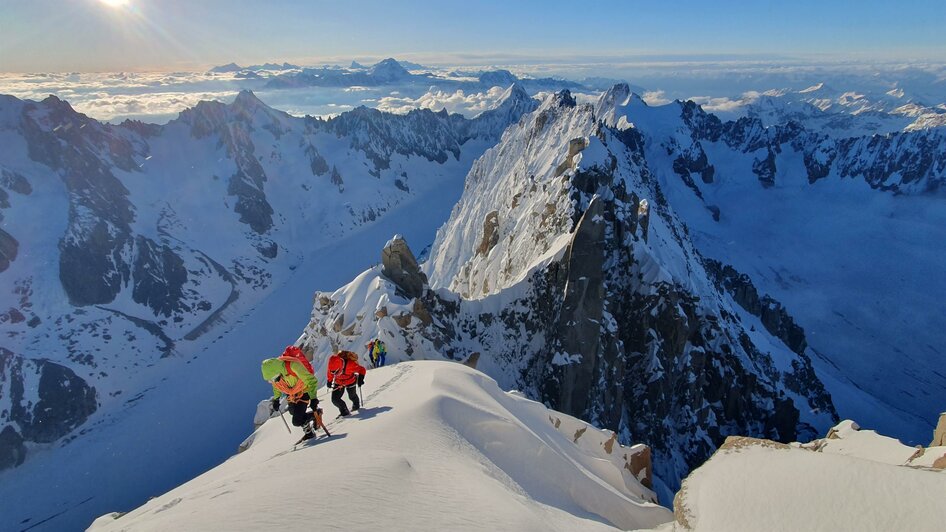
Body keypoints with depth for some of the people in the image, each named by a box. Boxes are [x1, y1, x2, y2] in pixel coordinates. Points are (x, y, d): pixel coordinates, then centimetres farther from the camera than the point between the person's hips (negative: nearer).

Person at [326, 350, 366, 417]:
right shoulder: (332, 363, -30)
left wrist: (360, 379, -28)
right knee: (335, 399, -8)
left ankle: (356, 405, 54)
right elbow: (329, 373, -4)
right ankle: (344, 411, 14)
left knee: (352, 396, 21)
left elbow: (362, 370, -22)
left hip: (350, 381, -2)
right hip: (338, 383, 2)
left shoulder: (350, 364, -40)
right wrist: (329, 381, 6)